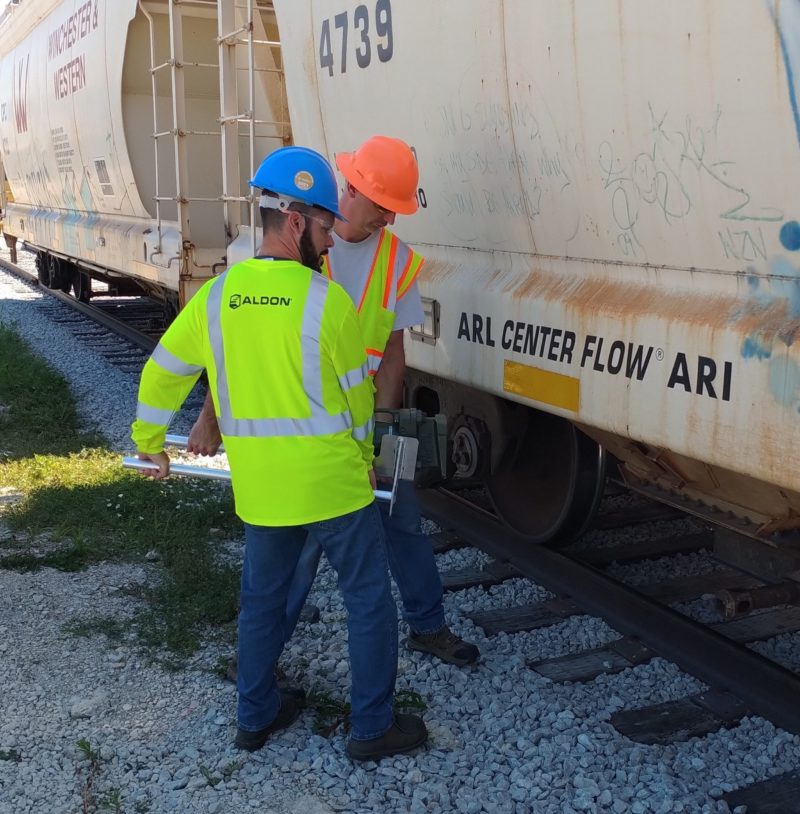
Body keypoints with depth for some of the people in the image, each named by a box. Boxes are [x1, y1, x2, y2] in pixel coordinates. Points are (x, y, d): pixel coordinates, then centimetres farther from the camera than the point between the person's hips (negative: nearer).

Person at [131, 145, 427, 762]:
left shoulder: (217, 295, 0)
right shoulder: (327, 300, -13)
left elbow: (164, 374, 10)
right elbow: (357, 393, -3)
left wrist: (149, 442, 26)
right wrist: (364, 456, 14)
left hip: (258, 488, 5)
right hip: (332, 483, -5)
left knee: (262, 598, 22)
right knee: (369, 600, 11)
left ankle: (255, 717, 35)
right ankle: (373, 728, 20)